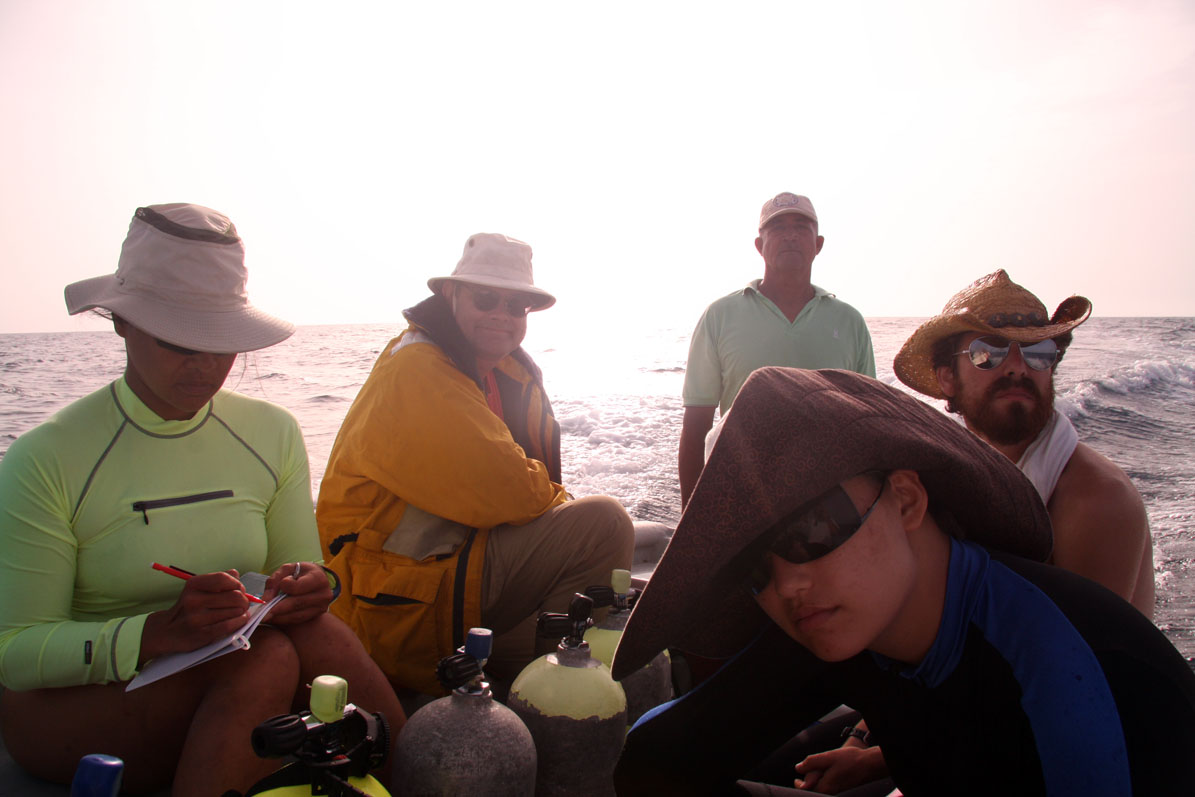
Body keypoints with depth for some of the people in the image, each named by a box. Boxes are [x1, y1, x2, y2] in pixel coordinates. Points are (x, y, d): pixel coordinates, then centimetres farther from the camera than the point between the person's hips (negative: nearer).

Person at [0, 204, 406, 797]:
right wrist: (158, 632, -30)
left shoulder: (272, 433, 3)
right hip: (70, 708, -3)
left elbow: (305, 571, 7)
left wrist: (307, 588, -18)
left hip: (226, 682, 4)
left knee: (312, 630, -29)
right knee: (270, 659, -32)